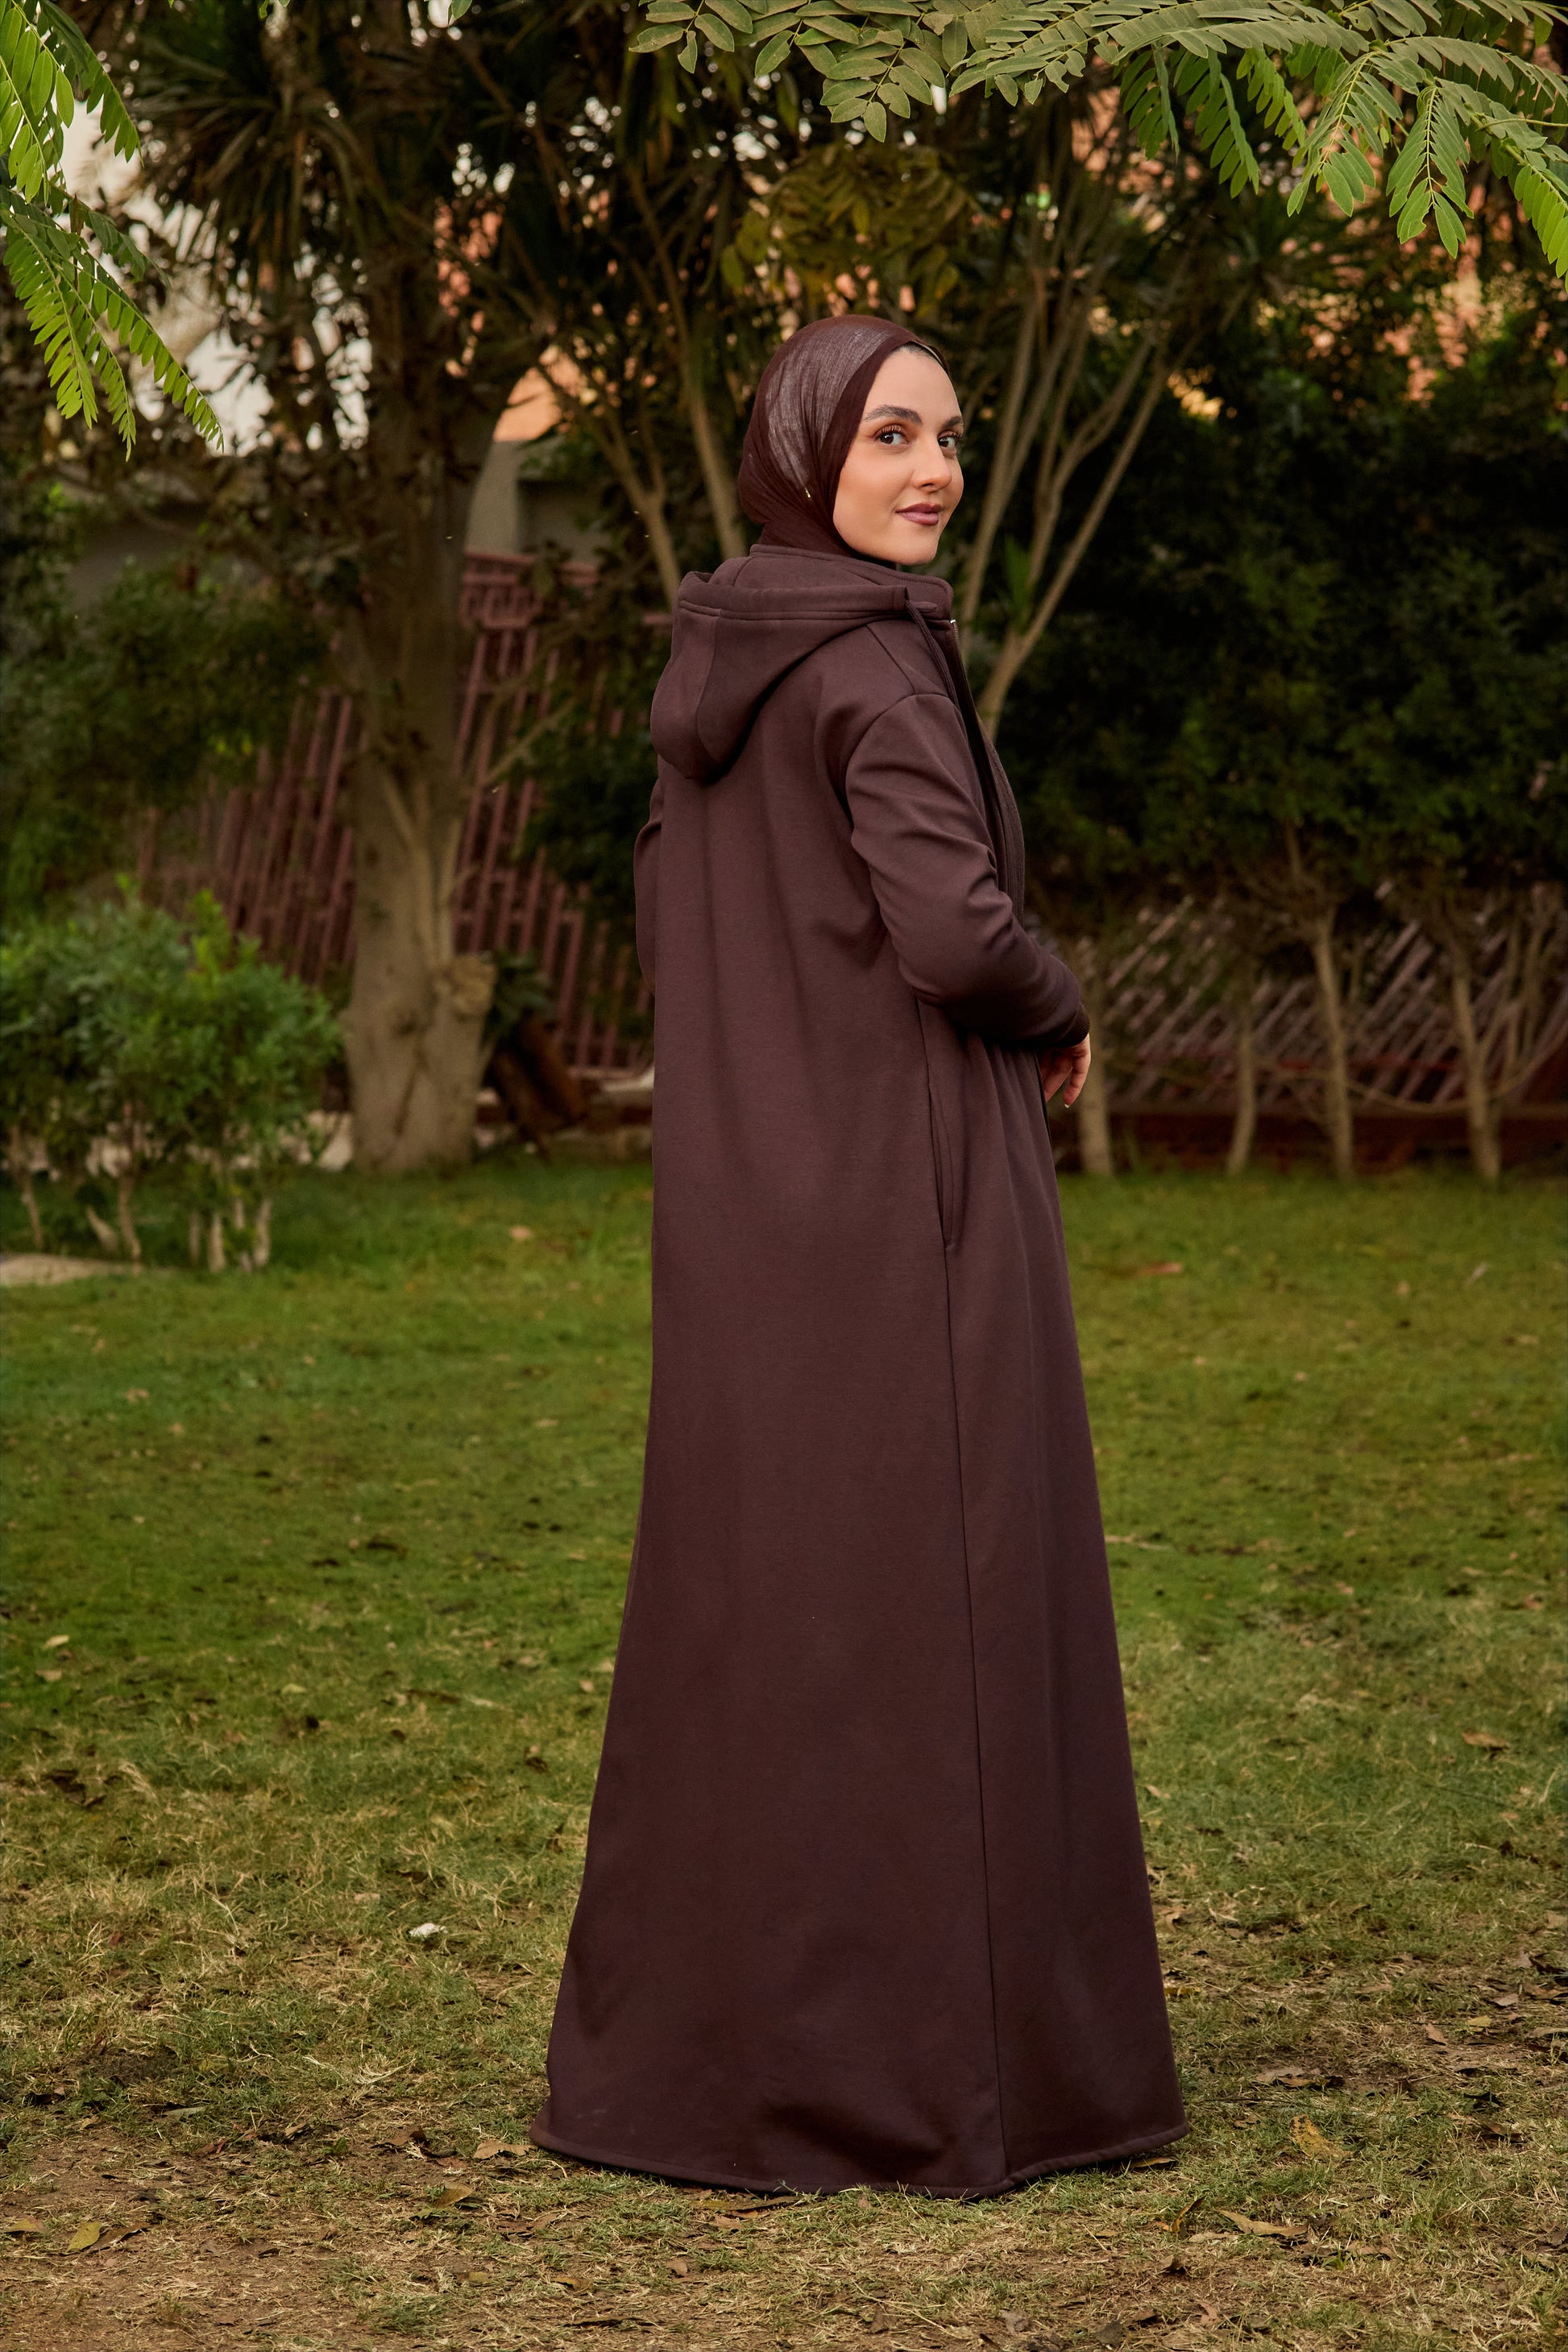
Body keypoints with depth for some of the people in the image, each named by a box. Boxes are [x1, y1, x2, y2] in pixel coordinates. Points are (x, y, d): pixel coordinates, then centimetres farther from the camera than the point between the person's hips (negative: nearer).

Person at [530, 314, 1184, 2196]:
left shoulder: (716, 660, 12)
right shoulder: (878, 655, -14)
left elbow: (671, 932, 19)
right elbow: (955, 927, -24)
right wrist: (1058, 1022, -4)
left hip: (750, 1198, 8)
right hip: (905, 1194, -8)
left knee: (756, 1598, 13)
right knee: (929, 1604, -2)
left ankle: (696, 2037, 19)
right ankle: (927, 2059, 4)